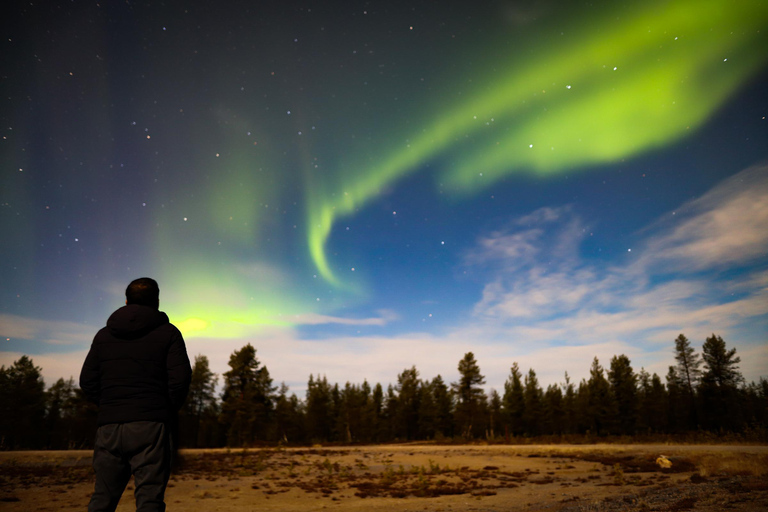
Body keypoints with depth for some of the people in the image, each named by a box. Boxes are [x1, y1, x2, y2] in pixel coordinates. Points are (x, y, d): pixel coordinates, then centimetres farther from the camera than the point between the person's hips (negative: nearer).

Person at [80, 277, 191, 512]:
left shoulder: (104, 335, 15)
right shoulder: (168, 333, 2)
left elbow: (87, 382, 10)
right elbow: (180, 378, -7)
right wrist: (169, 412, 7)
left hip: (109, 426, 4)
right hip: (151, 425, -4)